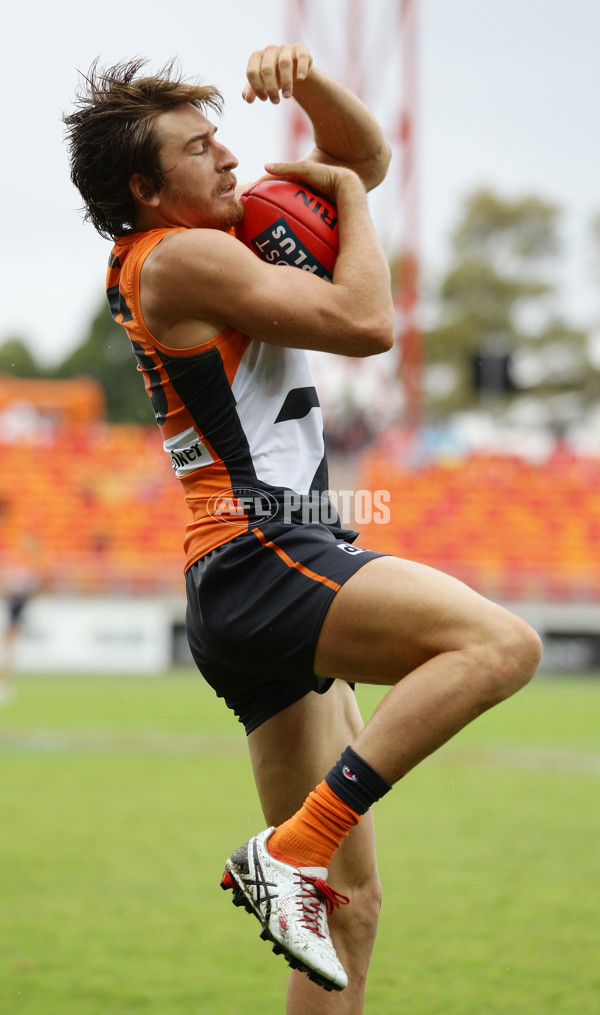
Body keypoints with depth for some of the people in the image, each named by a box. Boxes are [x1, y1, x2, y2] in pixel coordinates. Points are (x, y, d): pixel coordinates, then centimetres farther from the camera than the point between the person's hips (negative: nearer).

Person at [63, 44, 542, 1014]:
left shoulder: (219, 242, 23)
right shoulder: (180, 256, -5)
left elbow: (368, 156, 31)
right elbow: (367, 323, -11)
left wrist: (307, 78, 11)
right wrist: (347, 192, 4)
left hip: (255, 598, 10)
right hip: (257, 561, -10)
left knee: (349, 900, 5)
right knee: (500, 642, -28)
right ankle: (290, 851, -28)